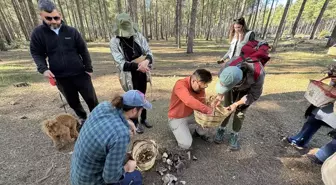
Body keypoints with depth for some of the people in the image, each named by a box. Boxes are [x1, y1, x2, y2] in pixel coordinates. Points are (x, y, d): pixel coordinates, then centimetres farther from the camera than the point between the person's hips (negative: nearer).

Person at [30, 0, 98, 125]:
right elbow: (36, 53, 5)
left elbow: (83, 50, 2)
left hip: (80, 73, -1)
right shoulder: (38, 33, -1)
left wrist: (89, 68, -1)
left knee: (91, 99, 5)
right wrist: (43, 69, -13)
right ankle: (83, 118, 39)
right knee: (73, 102, 15)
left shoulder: (71, 31, -1)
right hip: (60, 77, 1)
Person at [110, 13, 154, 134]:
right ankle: (136, 123, 33)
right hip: (130, 76, -3)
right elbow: (121, 63, -18)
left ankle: (143, 119, 41)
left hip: (142, 74, 4)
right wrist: (138, 65, -33)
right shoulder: (114, 42, -12)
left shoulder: (138, 36, -3)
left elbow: (149, 53, -4)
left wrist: (146, 61, -28)